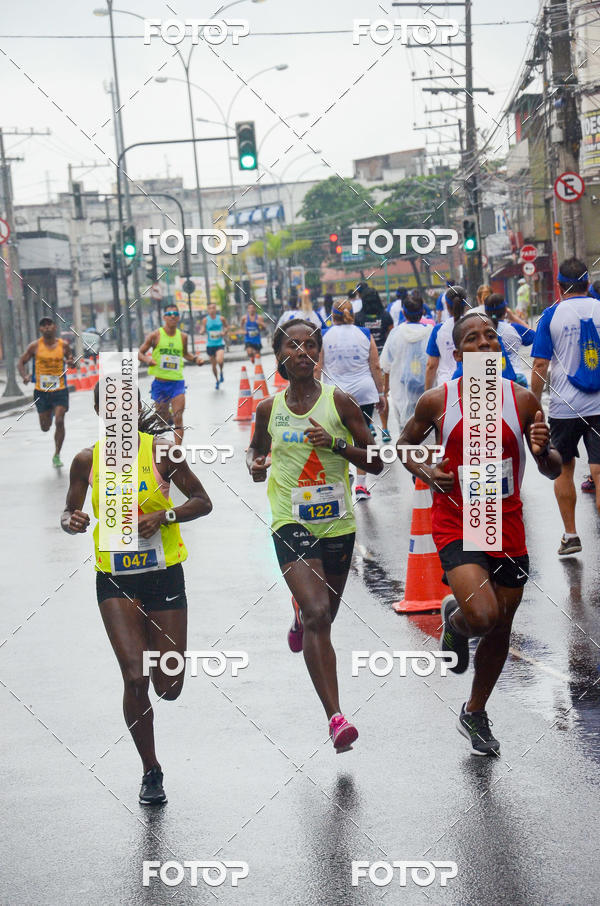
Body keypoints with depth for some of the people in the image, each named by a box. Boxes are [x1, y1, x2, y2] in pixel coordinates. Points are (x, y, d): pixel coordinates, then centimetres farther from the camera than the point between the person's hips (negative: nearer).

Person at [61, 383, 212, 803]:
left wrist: (163, 516, -17)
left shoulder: (162, 453, -6)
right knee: (135, 678, -13)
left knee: (169, 687, 4)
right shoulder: (87, 461, -1)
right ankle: (151, 771, 4)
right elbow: (70, 513, 9)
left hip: (164, 576, 0)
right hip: (114, 579, 0)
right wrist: (73, 521, -15)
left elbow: (202, 501, 0)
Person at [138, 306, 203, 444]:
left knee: (178, 419, -12)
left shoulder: (183, 336, 5)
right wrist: (147, 359, -21)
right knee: (162, 420, 10)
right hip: (160, 382, -1)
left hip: (177, 382, 1)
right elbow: (140, 353, 1)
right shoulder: (155, 335, -4)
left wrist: (195, 359, 5)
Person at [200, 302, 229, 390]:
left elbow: (227, 326, 12)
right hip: (210, 345, 2)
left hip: (220, 344, -2)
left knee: (219, 360, -27)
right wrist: (202, 332, -25)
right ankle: (217, 380, 33)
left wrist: (224, 332, -7)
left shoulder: (221, 318, -4)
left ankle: (221, 372, 6)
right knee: (213, 365, 10)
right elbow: (202, 332, -2)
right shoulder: (205, 320, -3)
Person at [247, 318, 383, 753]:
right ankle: (336, 717, -20)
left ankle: (300, 618, 53)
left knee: (323, 618, 14)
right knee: (318, 614, -19)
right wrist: (255, 464, -1)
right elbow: (256, 448, 23)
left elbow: (376, 462, 0)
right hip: (291, 522, -1)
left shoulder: (338, 401, -2)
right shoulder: (269, 409, 3)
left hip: (337, 522, 1)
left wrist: (336, 444, -16)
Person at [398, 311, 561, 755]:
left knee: (500, 629, 12)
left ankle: (475, 714, 36)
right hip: (456, 523, -3)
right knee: (482, 614, -24)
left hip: (507, 527, 3)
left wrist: (543, 450, -18)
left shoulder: (522, 400, -2)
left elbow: (553, 471, 5)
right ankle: (455, 619, 15)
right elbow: (404, 446, 11)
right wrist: (425, 471, -9)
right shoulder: (436, 401, -6)